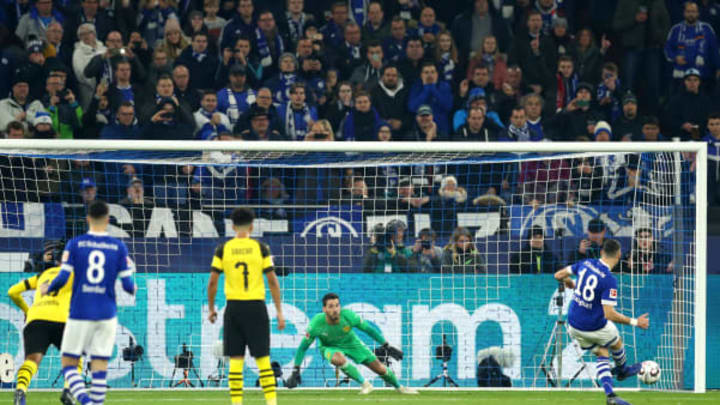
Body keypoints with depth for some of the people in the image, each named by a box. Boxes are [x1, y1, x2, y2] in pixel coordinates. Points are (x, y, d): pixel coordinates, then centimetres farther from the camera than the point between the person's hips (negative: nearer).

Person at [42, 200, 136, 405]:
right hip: (107, 314, 1)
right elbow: (127, 284, -1)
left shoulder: (75, 244, -3)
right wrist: (133, 288, 22)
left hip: (80, 313, -1)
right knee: (100, 366, 5)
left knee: (68, 363, 5)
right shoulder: (119, 247, 0)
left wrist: (47, 289, 12)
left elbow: (62, 278, -8)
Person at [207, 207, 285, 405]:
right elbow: (272, 281, -1)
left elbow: (212, 282, 1)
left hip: (233, 307, 1)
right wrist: (279, 312, 3)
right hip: (256, 307, -1)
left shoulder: (223, 249, 2)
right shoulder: (260, 248, 0)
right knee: (263, 359, 2)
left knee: (236, 359, 4)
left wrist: (211, 308, 14)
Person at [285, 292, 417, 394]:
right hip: (330, 347, -1)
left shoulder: (348, 316, -30)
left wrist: (387, 347, -14)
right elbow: (303, 347, -19)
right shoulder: (317, 323, -31)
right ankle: (364, 384, -19)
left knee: (379, 368, 1)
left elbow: (369, 329, -17)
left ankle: (399, 387, 31)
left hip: (351, 343, 1)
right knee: (338, 359, -38)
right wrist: (295, 371, -20)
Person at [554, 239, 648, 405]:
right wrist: (634, 322, -19)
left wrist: (571, 284, 25)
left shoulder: (585, 264, -8)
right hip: (596, 327, -5)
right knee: (617, 343, 27)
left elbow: (559, 275, 3)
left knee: (602, 355, 20)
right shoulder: (610, 280, -25)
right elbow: (609, 313, -28)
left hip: (574, 326, 5)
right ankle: (622, 371, 55)